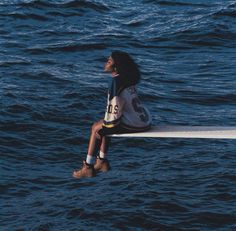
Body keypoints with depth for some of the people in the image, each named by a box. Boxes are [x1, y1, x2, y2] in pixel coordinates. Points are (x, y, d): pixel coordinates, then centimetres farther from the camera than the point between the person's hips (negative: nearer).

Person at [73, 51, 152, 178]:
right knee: (104, 125, 21)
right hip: (144, 119, 9)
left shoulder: (116, 83, -18)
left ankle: (88, 167, 7)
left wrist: (104, 125, -2)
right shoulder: (128, 78, 10)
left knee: (96, 128, 2)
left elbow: (113, 112, -17)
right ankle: (102, 161, 27)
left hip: (134, 124, -9)